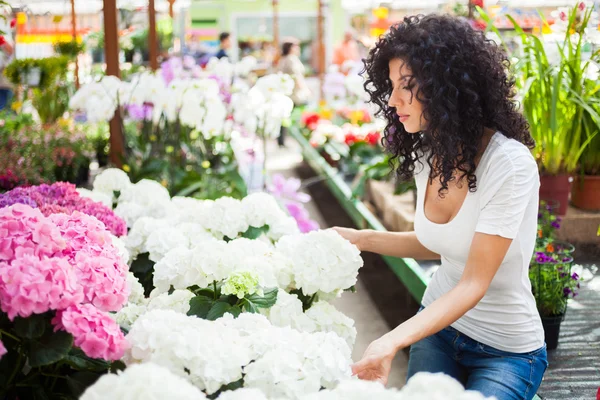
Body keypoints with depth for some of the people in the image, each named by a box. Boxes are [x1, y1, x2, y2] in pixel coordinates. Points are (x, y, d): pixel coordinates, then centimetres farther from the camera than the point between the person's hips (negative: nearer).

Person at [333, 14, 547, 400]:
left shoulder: (510, 164, -27)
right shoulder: (425, 154, -4)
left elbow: (474, 284, -26)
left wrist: (393, 341, -39)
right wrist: (360, 238, -2)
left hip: (505, 349, -5)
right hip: (438, 320, 6)